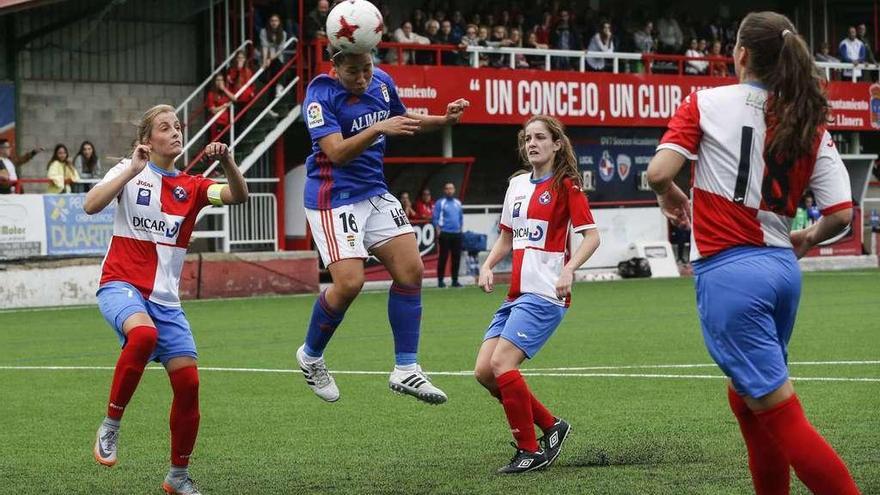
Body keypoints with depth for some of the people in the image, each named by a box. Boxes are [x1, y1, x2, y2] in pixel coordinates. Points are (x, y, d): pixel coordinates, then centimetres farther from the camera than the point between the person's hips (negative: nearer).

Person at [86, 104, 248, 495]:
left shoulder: (191, 186, 9)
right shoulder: (130, 172, 0)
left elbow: (238, 196, -8)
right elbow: (91, 206, -17)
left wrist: (227, 161, -26)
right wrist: (133, 170, -24)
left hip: (165, 298, 4)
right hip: (122, 284, -4)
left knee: (187, 381, -4)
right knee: (143, 333, -38)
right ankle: (111, 426, -21)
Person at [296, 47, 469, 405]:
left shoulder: (382, 82, 3)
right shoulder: (320, 94, -17)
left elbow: (403, 120, 23)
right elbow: (336, 151, -25)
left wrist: (445, 120, 6)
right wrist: (378, 129, -38)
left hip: (374, 193, 7)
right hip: (333, 198, -7)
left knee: (411, 270, -4)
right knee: (349, 283, -17)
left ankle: (406, 370, 2)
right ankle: (310, 356, 9)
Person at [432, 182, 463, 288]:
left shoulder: (458, 203, 15)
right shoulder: (440, 203, 0)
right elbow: (435, 218, -4)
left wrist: (460, 228, 13)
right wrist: (438, 231, -12)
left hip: (457, 234, 5)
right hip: (445, 234, -5)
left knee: (456, 257, 4)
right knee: (443, 257, -6)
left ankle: (455, 280, 11)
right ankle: (440, 280, -1)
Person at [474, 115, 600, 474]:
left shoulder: (565, 186, -4)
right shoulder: (517, 185, 16)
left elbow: (591, 236, -9)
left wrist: (569, 270, -25)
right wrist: (488, 266, 7)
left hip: (545, 293, -8)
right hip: (516, 294, 8)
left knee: (502, 364, -19)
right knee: (484, 371, -1)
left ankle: (530, 451, -7)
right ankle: (551, 426, 13)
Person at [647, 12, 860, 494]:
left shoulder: (706, 102, -4)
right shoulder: (810, 124, 7)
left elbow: (658, 172, -13)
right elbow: (841, 213, 1)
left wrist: (669, 195, 10)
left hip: (728, 272, -6)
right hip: (782, 269, 6)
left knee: (780, 416, -6)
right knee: (746, 398, 25)